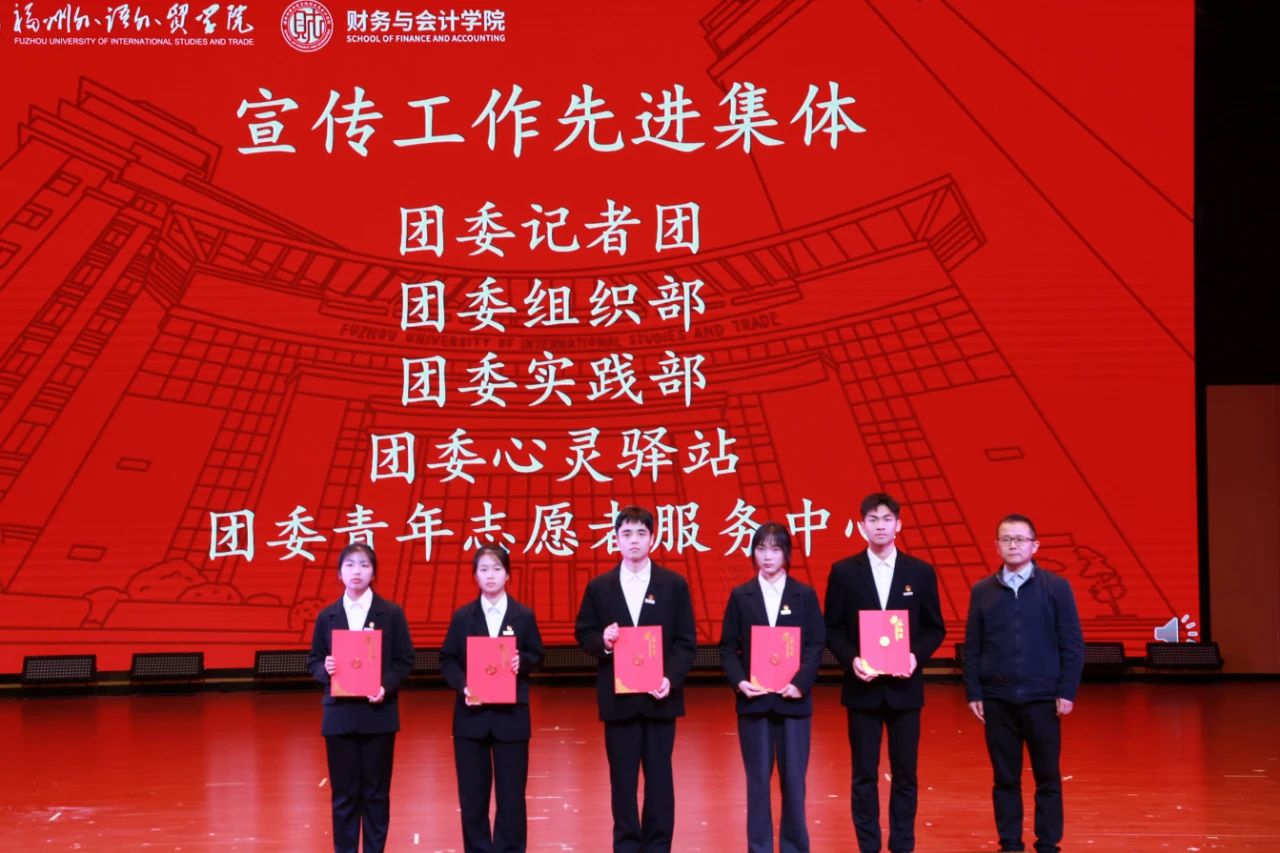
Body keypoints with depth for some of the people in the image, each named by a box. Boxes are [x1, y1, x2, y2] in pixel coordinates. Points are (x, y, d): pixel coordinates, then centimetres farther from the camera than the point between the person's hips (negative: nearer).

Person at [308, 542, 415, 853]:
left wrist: (387, 686, -17)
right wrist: (325, 669, -15)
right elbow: (313, 661, 7)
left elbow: (405, 660, -1)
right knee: (344, 793, 5)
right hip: (339, 713, 1)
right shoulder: (327, 616, 5)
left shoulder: (391, 613, 0)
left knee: (376, 791, 6)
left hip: (378, 713, -1)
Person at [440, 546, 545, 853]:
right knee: (472, 791, 5)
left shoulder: (523, 615, 3)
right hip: (471, 713, 1)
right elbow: (447, 660, 2)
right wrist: (462, 685, -15)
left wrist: (522, 661, -16)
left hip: (511, 714, 0)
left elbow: (537, 655, 6)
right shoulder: (462, 616, 3)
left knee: (511, 791, 3)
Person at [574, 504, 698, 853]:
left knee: (659, 775, 4)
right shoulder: (599, 587, 6)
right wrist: (602, 641, -16)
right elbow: (583, 633, 6)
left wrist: (671, 678, -14)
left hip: (659, 695, -1)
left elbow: (686, 641, 0)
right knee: (622, 777, 5)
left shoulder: (674, 585, 3)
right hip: (618, 697, 1)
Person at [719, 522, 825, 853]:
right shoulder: (740, 596, 5)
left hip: (792, 699, 0)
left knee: (793, 779, 2)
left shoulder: (805, 595, 3)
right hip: (753, 700, 0)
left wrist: (801, 683, -13)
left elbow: (816, 645, 0)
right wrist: (740, 681, -12)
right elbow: (728, 647, 4)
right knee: (758, 780, 4)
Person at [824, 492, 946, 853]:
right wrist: (851, 660, -14)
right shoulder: (844, 572, 1)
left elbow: (935, 628, 6)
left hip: (904, 686, 1)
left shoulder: (920, 572, 3)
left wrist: (916, 655, -12)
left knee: (905, 773, 5)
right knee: (864, 774, 4)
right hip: (862, 687, -1)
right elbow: (832, 629, 2)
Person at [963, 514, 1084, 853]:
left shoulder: (1056, 587, 0)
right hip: (997, 699, 1)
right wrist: (973, 693, 0)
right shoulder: (982, 591, 5)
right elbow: (972, 647, 6)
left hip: (1043, 698, -1)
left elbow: (1072, 644, -1)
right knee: (1005, 778, 6)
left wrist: (1067, 692, -7)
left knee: (1047, 777, 4)